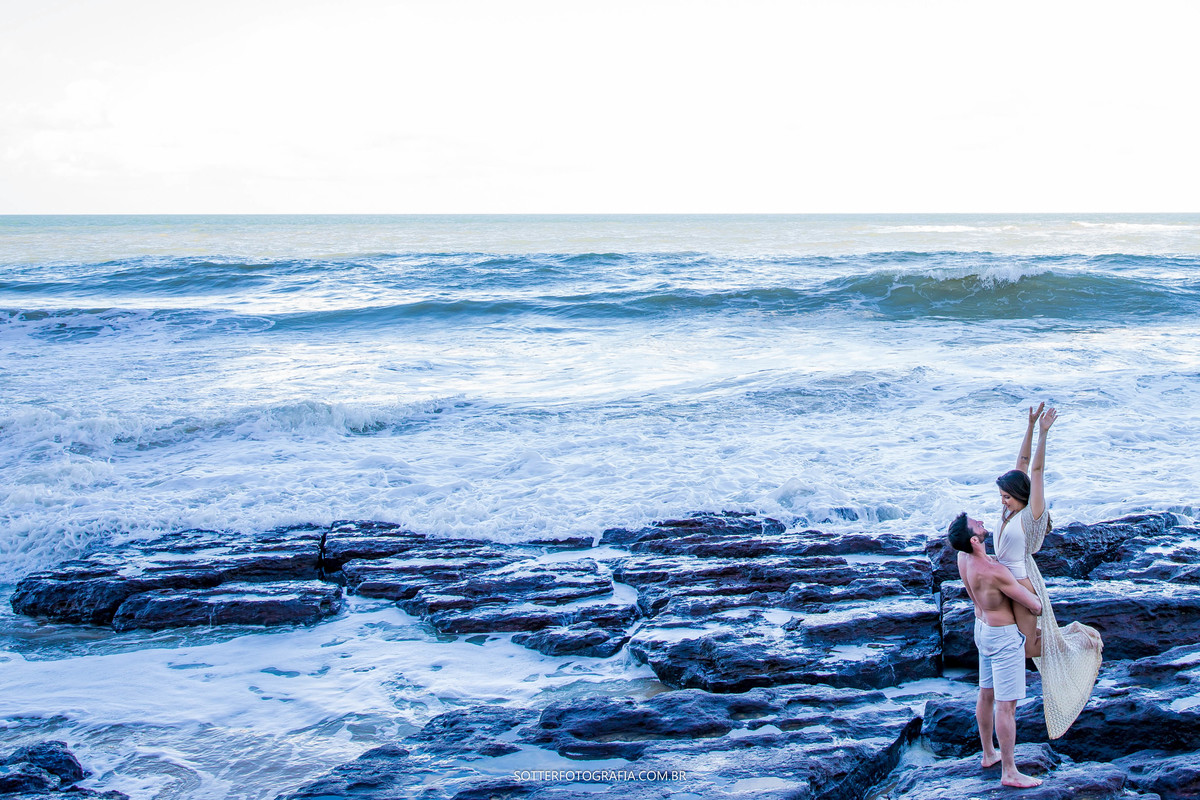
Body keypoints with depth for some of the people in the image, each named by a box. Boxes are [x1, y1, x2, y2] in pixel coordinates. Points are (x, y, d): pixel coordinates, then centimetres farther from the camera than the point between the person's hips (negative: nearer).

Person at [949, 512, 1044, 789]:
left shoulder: (963, 558, -7)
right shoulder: (995, 571, -31)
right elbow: (1035, 605, -21)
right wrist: (1036, 602, 0)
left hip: (982, 629, 9)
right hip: (1004, 637, -9)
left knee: (986, 695, 21)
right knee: (1006, 705, 0)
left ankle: (989, 754, 37)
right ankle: (1009, 772, 8)